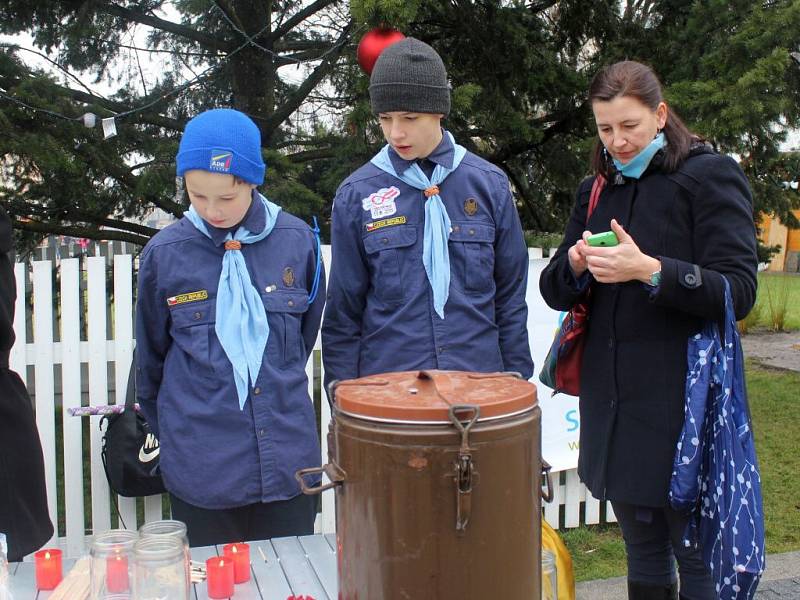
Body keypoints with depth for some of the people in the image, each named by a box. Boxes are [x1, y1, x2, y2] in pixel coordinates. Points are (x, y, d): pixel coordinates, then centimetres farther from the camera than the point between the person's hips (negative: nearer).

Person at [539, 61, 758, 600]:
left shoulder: (711, 175, -4)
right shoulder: (595, 191, 13)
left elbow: (738, 290, -12)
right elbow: (555, 292, 11)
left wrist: (648, 269, -25)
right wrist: (577, 264, -11)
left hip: (681, 403, -5)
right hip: (613, 402, 5)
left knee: (696, 557, 3)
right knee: (643, 551, 16)